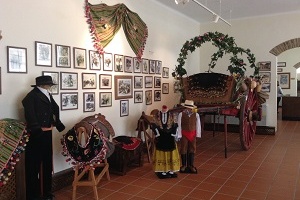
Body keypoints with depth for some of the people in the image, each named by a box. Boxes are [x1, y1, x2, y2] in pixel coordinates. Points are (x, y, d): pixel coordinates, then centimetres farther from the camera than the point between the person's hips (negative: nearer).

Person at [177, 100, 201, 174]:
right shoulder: (181, 114, -11)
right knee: (183, 149, 8)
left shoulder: (196, 115, -4)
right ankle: (183, 165, 24)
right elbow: (179, 125, -9)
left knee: (192, 149, 9)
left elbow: (198, 125, -1)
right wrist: (179, 135, -10)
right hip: (184, 134, -2)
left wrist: (198, 135, -3)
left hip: (192, 134, 2)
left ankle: (191, 165, 23)